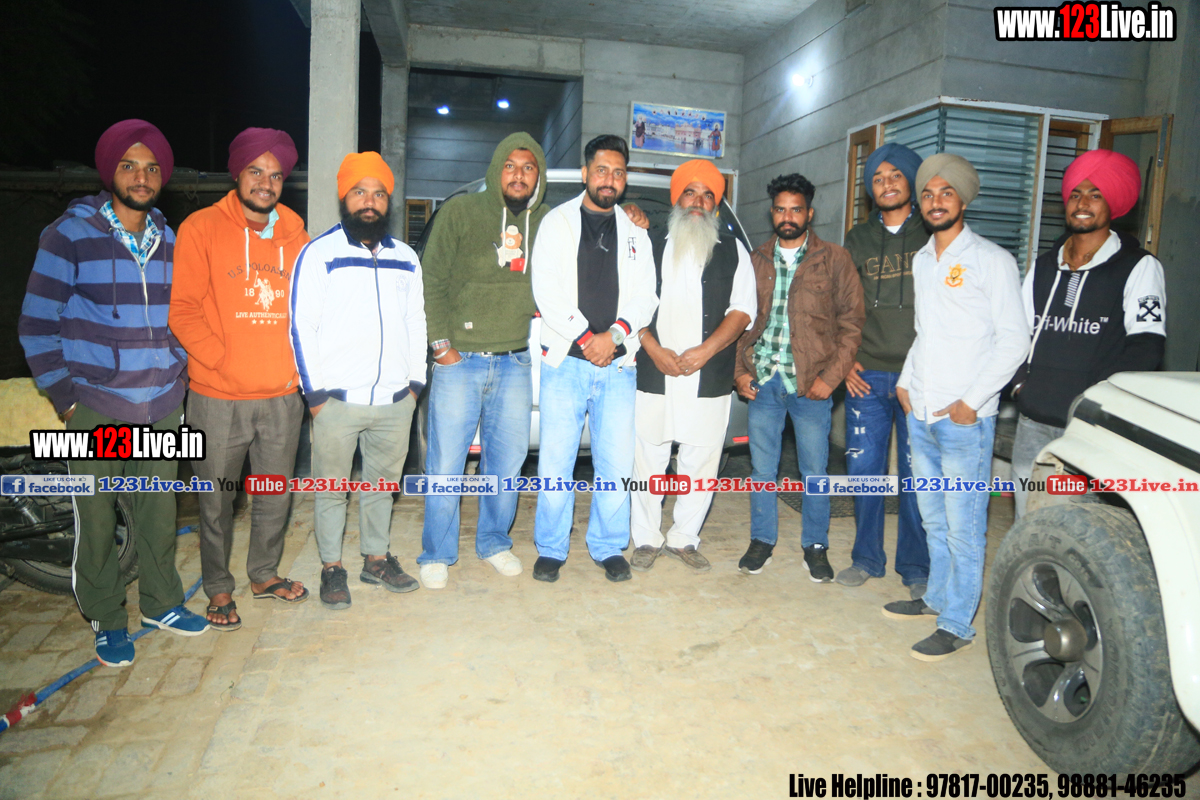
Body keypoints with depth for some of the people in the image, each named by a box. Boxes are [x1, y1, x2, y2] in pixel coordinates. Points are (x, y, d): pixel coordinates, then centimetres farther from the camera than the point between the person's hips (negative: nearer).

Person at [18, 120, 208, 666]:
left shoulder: (170, 241, 10)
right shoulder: (69, 235, -4)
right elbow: (37, 325, -3)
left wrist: (178, 375, 11)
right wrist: (64, 396, -7)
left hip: (162, 408, 4)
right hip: (96, 410, -3)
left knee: (159, 514, 12)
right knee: (96, 522, 5)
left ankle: (161, 602, 30)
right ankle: (107, 622, 23)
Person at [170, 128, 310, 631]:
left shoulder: (294, 235, 9)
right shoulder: (202, 229, -3)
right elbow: (184, 310, -7)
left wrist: (302, 362, 3)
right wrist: (222, 360, -14)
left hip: (283, 395, 4)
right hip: (218, 398, -3)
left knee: (277, 493, 14)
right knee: (217, 499, 8)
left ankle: (265, 574, 34)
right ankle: (218, 589, 26)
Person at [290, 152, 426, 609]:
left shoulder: (406, 258, 14)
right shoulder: (319, 253, 0)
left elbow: (416, 323, 18)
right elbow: (301, 326, -3)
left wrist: (415, 380, 10)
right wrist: (314, 391, -7)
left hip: (395, 400, 4)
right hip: (337, 400, -4)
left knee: (382, 483, 14)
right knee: (332, 488, 7)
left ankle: (377, 559, 29)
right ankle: (331, 568, 22)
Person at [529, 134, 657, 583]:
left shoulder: (634, 233, 15)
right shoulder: (557, 223, 6)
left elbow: (645, 297, 7)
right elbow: (546, 292, -4)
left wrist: (614, 335, -9)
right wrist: (586, 338, -11)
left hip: (618, 364, 3)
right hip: (565, 361, -2)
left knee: (617, 465, 5)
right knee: (555, 463, 1)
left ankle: (609, 547, 20)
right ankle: (551, 549, 17)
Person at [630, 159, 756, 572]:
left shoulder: (733, 250, 12)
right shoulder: (651, 247, 12)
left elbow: (743, 310, 3)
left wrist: (705, 350, -11)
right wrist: (655, 350, -9)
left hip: (710, 381, 0)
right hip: (652, 378, 0)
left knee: (701, 463, 3)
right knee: (648, 461, 3)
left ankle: (684, 539, 19)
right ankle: (646, 540, 18)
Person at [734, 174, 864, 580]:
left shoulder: (835, 260, 2)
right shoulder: (756, 261, 11)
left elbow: (851, 322, -1)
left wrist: (831, 377, -9)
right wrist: (740, 370, 2)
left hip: (810, 382, -2)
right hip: (761, 381, 3)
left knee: (815, 470, 6)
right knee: (761, 467, 10)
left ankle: (815, 546, 23)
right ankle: (762, 540, 26)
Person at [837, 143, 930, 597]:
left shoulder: (934, 235, 3)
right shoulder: (859, 239, 13)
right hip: (866, 375, 3)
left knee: (917, 475, 2)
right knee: (863, 467, 7)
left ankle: (916, 568, 18)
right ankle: (867, 558, 23)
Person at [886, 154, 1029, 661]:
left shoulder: (992, 260, -5)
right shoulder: (921, 260, 14)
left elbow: (1014, 341, -8)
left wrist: (972, 401, -13)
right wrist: (906, 381, 11)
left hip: (965, 420, -6)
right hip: (921, 413, 6)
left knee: (963, 525, -1)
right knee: (933, 519, 16)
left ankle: (957, 624, 10)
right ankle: (937, 596, 31)